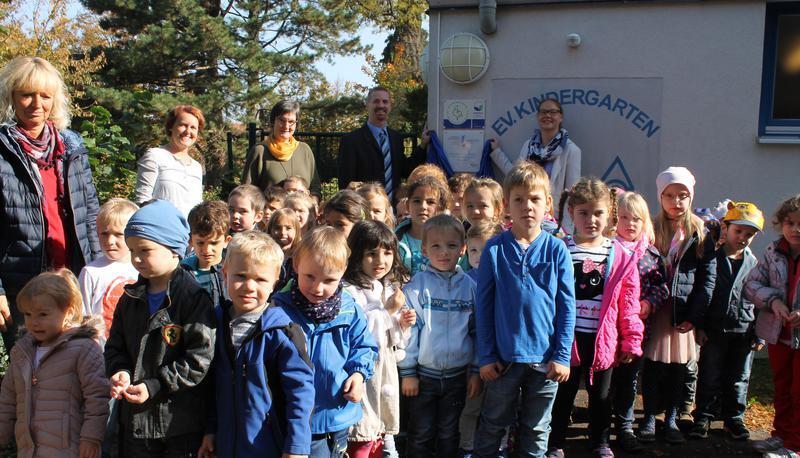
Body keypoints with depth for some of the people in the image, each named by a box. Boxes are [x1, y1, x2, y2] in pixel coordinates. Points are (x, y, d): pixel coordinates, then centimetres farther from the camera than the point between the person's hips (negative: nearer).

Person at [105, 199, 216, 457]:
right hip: (134, 420, 6)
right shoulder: (131, 298, 9)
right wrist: (120, 372, -6)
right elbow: (115, 346, 15)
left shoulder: (194, 297, -13)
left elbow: (200, 358, -17)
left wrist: (155, 386, -18)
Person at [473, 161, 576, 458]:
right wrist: (486, 355, -4)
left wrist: (562, 356, -5)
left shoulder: (557, 250, -4)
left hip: (545, 359, 1)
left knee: (537, 431, 16)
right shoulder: (494, 250, -5)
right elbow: (483, 306, -2)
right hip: (504, 357, 0)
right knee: (492, 427, 14)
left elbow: (567, 307, -2)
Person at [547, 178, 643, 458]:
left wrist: (631, 340, 3)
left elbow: (628, 304, 3)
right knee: (562, 393, 10)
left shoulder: (621, 257, 0)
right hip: (567, 337, -1)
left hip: (602, 339, 2)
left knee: (601, 395, 17)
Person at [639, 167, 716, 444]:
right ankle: (650, 417, 16)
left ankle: (671, 418, 21)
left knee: (679, 366, 7)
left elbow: (708, 277, 1)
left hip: (684, 311, 1)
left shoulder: (700, 234, 3)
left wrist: (694, 314, -6)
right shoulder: (651, 230, 3)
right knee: (653, 365, 3)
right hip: (656, 309, -1)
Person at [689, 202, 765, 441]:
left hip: (744, 330, 3)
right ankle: (703, 417, 17)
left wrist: (759, 334, 6)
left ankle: (734, 418, 25)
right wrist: (699, 325, -7)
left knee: (739, 378, 11)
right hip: (714, 329, -2)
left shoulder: (753, 263, 5)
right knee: (710, 376, 5)